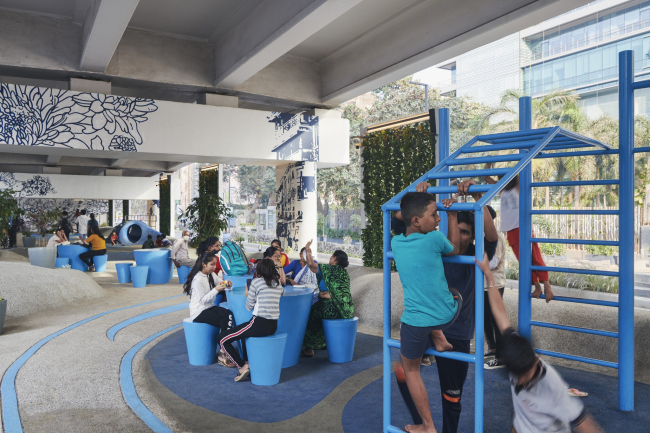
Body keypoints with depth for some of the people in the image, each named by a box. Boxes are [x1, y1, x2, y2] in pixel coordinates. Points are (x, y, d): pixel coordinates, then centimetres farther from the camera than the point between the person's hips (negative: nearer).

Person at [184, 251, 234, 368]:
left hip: (209, 307, 8)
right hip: (199, 312, -8)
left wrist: (227, 284, -13)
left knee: (229, 314, -20)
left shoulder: (211, 275, 9)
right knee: (224, 323, -23)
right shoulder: (198, 279, -17)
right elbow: (203, 300, -18)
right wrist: (216, 290, -27)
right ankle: (223, 355, -13)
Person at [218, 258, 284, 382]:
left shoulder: (256, 282, -6)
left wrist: (248, 295, 17)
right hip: (273, 326, 8)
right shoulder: (278, 284, 10)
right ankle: (247, 361, 30)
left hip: (260, 324, -8)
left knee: (222, 339, 4)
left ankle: (243, 367, 1)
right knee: (245, 331, 38)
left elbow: (249, 307, -1)